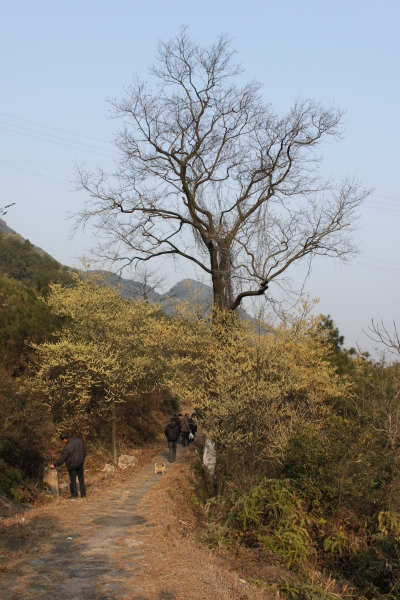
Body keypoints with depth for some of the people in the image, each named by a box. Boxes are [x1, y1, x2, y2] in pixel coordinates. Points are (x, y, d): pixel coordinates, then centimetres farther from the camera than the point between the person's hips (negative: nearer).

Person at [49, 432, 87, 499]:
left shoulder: (67, 447, -22)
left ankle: (74, 495, 18)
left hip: (72, 465, -6)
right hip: (80, 464, 6)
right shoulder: (79, 440, -5)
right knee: (81, 479, 16)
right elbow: (85, 451, 6)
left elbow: (62, 459, -17)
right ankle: (83, 494, 20)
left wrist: (54, 465, -5)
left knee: (73, 480, 10)